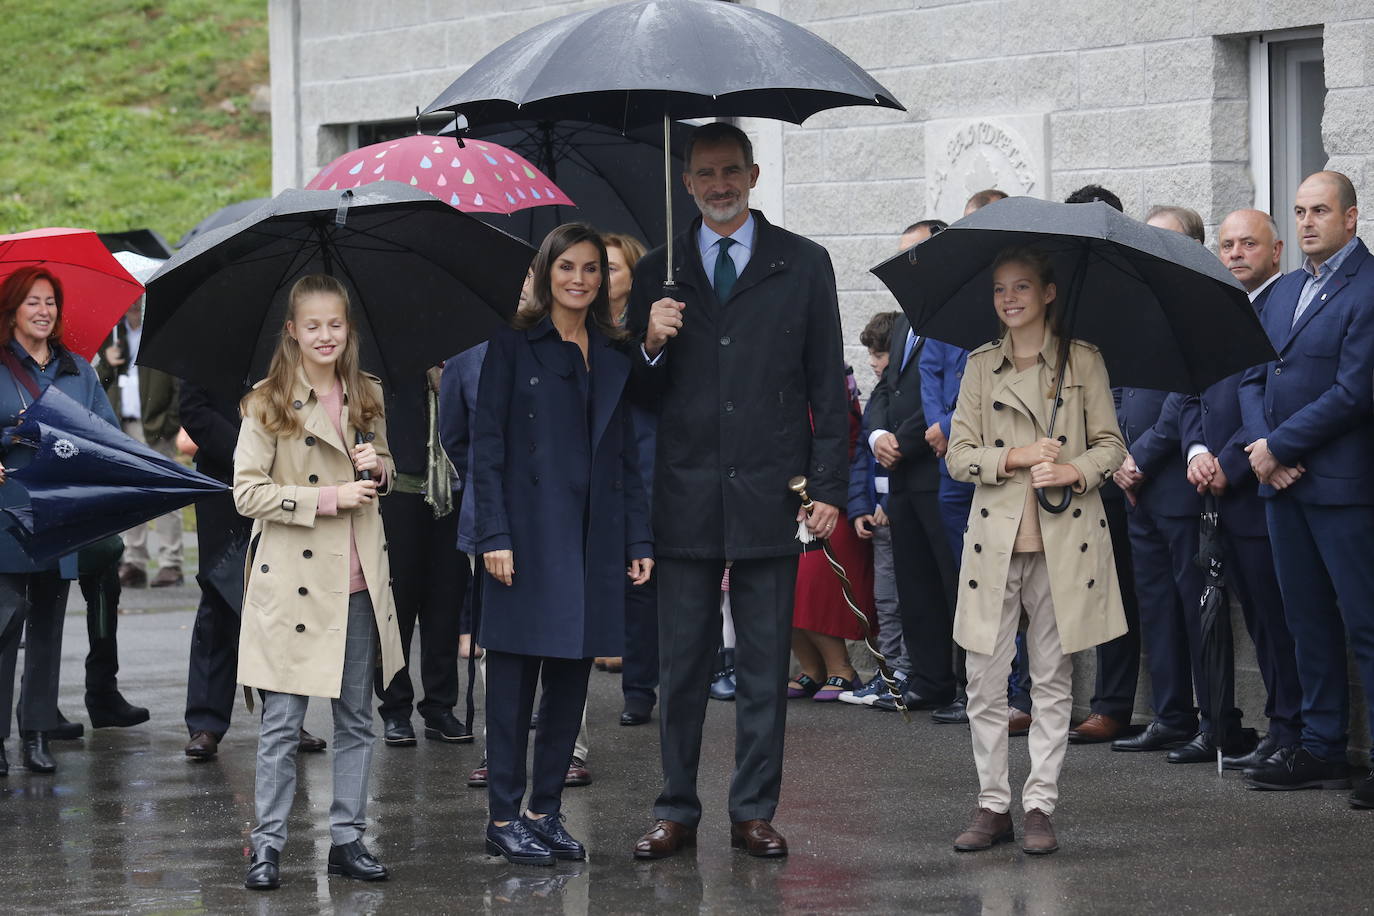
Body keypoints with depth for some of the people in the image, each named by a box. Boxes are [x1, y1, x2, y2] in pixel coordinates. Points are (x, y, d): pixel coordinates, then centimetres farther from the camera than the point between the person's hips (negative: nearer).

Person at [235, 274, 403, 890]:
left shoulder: (367, 398, 10)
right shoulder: (268, 404, -5)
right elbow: (247, 492, -10)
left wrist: (378, 469, -1)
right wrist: (329, 498, -16)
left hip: (358, 583, 5)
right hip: (293, 580, -5)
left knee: (356, 719, 9)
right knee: (282, 724, -3)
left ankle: (347, 838, 17)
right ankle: (268, 844, 4)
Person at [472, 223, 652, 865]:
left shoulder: (613, 356, 13)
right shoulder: (514, 345, -1)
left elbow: (626, 453, 13)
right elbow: (487, 445, -5)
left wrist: (638, 537, 6)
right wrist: (494, 534, -13)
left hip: (593, 540, 5)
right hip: (529, 535, -5)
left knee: (571, 676, 7)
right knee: (514, 675, -2)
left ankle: (546, 812, 14)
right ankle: (504, 817, 4)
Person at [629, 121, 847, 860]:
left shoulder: (803, 265, 7)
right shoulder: (658, 273, 10)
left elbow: (826, 384, 5)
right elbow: (640, 396, 11)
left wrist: (828, 487, -1)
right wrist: (652, 347, -11)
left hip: (769, 495, -1)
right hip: (685, 497, 1)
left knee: (764, 667, 4)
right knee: (680, 665, 3)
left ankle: (754, 812, 11)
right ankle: (677, 812, 11)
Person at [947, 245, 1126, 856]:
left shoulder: (1083, 361, 4)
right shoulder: (980, 366, 9)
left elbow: (1110, 445, 6)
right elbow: (958, 456, 6)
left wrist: (1076, 471, -14)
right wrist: (1016, 457, -10)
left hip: (1064, 539, -1)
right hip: (995, 536, 1)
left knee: (1053, 682, 2)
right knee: (984, 681, -1)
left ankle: (1040, 805, 8)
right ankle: (993, 805, 8)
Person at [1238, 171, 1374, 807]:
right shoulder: (1285, 291, 16)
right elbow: (1254, 377, 14)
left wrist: (1278, 447, -13)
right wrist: (1262, 447, -4)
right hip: (1281, 479, 8)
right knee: (1309, 620, 12)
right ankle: (1322, 749, 18)